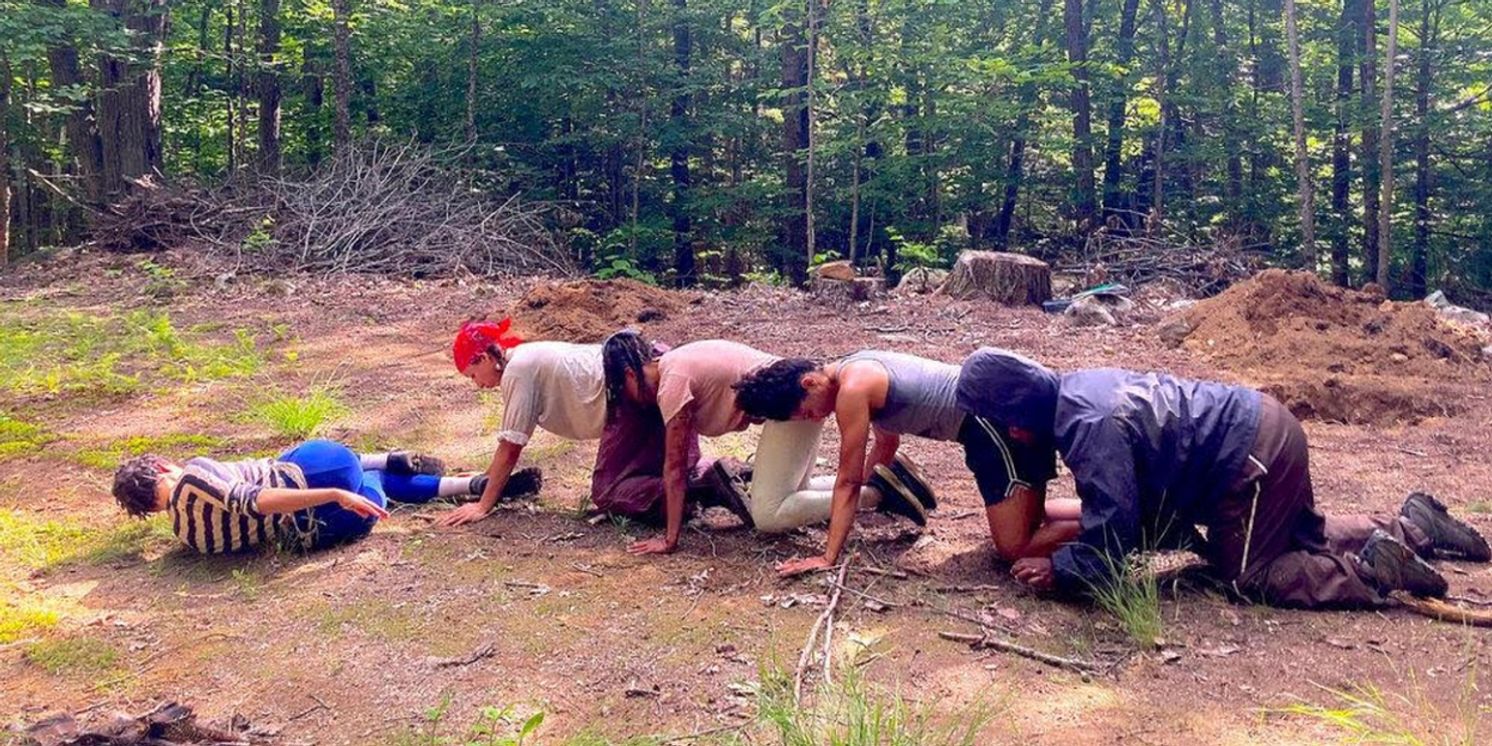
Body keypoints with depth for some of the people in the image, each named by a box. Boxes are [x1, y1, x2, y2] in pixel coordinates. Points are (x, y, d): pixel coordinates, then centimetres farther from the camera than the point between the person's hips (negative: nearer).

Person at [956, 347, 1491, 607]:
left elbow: (1111, 534, -24)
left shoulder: (1090, 428, -26)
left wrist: (1059, 571, -11)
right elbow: (1124, 501, 17)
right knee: (1301, 537, 28)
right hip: (1260, 423, 10)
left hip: (1252, 456, -10)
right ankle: (1410, 527, 28)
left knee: (1248, 576, 2)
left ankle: (1377, 569, -1)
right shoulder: (1075, 384, 4)